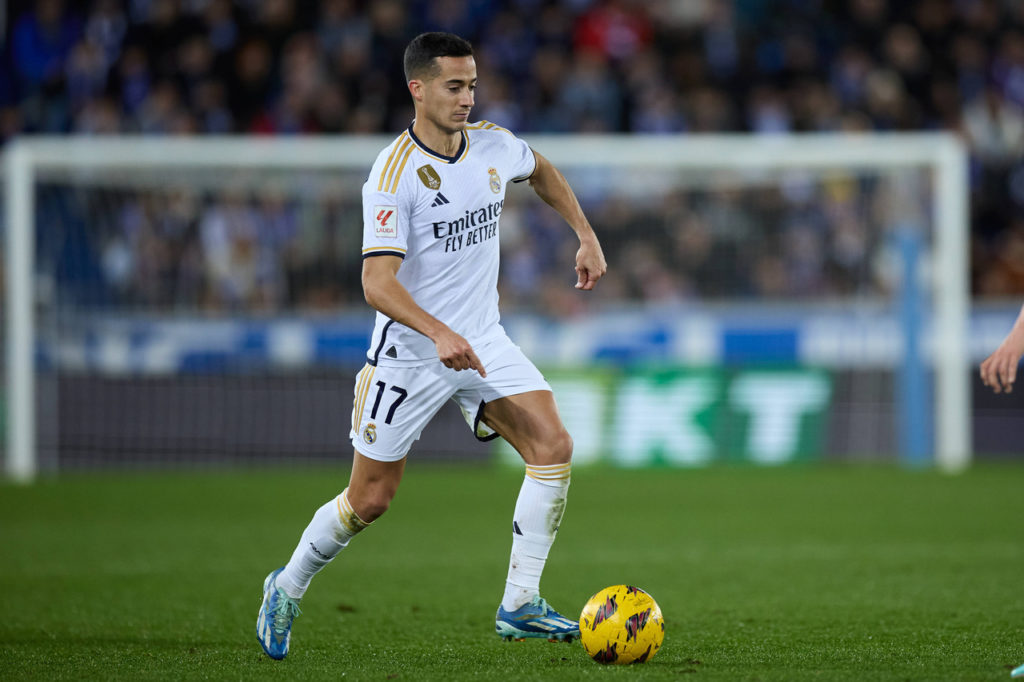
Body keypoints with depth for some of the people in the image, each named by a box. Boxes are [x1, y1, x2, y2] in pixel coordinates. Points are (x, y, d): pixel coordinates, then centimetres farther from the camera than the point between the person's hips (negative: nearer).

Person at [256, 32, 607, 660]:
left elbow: (542, 170, 26)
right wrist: (440, 334, -41)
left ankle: (519, 606, -11)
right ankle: (287, 589, 29)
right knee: (370, 500, 2)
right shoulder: (394, 172, -20)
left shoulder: (494, 146, -1)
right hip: (409, 353, -5)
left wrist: (586, 236, 19)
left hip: (482, 342, 5)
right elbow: (378, 282, -28)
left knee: (553, 447, -16)